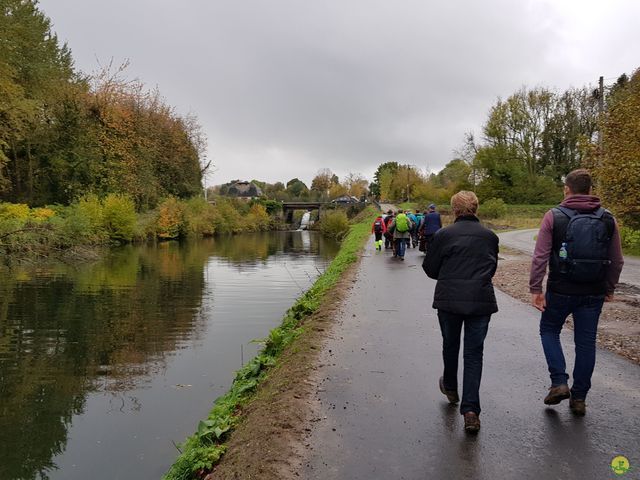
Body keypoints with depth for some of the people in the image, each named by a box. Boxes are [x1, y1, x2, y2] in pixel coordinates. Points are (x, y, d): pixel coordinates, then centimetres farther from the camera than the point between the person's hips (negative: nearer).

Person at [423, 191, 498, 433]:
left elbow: (430, 268, 1)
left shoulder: (444, 235, -6)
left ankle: (450, 388, 42)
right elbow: (492, 268, 15)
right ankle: (470, 410, 0)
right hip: (481, 301, 1)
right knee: (474, 354, 6)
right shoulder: (490, 236, 3)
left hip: (449, 300, -1)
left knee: (450, 346, 21)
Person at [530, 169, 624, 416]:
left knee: (549, 330, 19)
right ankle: (579, 398, 20)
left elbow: (540, 256, -12)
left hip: (561, 291, -3)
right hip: (594, 293, 3)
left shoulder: (554, 216, -8)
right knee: (586, 342, 12)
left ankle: (559, 382, 6)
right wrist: (609, 288, 17)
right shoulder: (607, 219, 2)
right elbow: (617, 260, 6)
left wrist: (535, 288, -8)